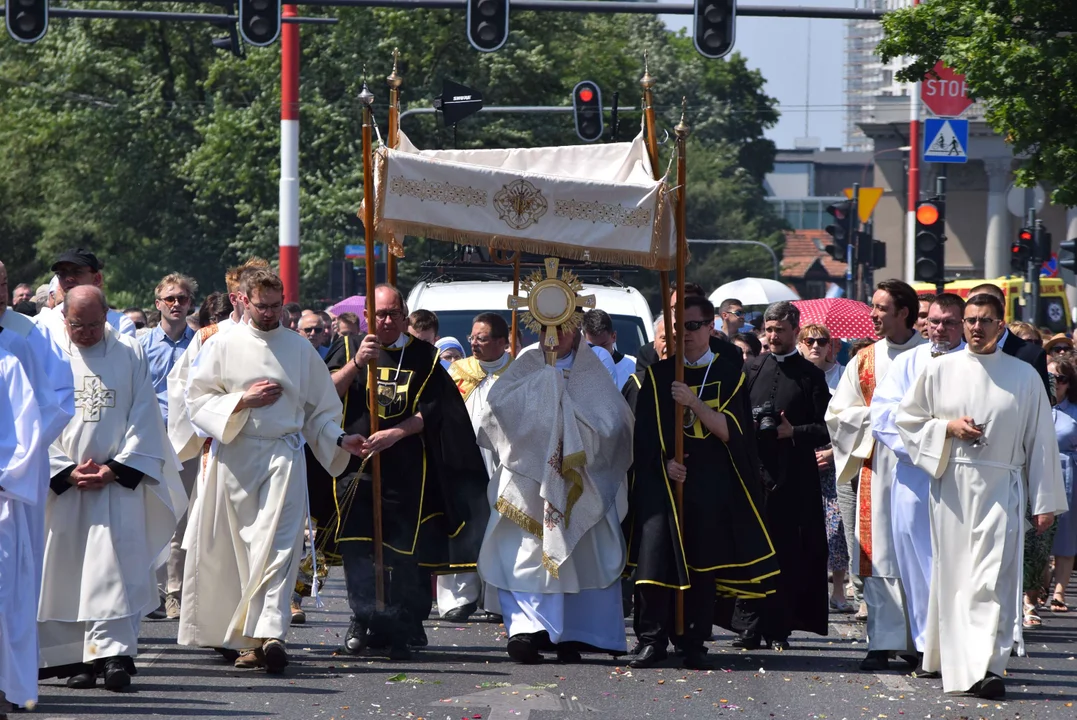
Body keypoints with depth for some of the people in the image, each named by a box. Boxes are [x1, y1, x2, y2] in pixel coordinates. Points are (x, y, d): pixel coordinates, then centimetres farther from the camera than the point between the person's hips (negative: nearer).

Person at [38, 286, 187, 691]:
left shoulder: (130, 354, 6)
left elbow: (144, 419, 4)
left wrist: (115, 468, -7)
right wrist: (65, 471, -8)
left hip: (118, 481, -1)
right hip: (62, 485, 1)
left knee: (114, 566, -10)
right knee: (66, 570, 0)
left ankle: (114, 653, -13)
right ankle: (73, 657, 6)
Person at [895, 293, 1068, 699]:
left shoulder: (1024, 377, 4)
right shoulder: (940, 371, 6)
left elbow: (1040, 441, 7)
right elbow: (908, 420, 12)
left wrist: (1045, 502, 4)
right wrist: (949, 428, -7)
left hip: (1000, 488, -2)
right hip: (951, 487, 2)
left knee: (993, 577, -11)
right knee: (953, 575, 5)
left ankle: (985, 667, -18)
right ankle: (952, 660, 17)